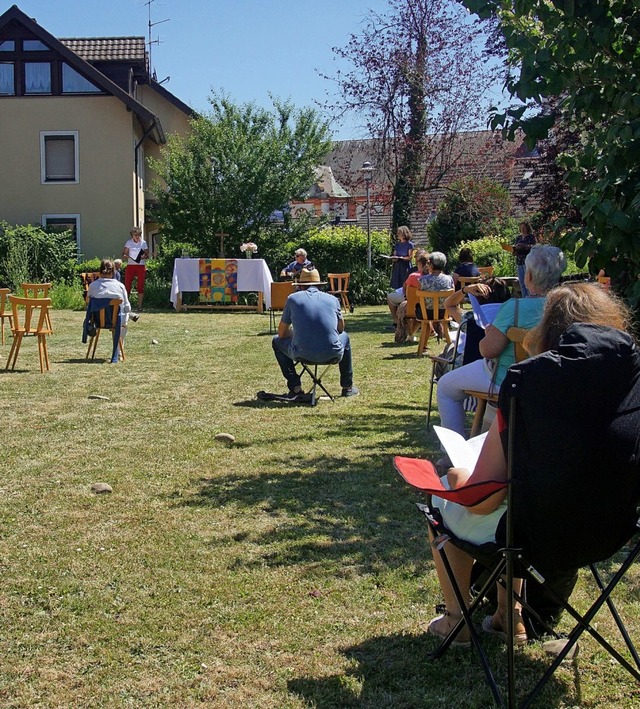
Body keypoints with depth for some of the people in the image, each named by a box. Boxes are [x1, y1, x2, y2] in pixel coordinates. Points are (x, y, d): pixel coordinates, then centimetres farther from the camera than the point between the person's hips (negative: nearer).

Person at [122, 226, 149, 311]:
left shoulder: (143, 243, 7)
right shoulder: (129, 243, 5)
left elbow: (147, 255, 9)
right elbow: (123, 254, 3)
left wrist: (144, 256, -13)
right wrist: (127, 256, -18)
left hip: (141, 266, 1)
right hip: (130, 266, -1)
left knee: (140, 287, 0)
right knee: (127, 286, -6)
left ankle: (140, 306, 6)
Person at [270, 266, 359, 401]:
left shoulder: (293, 298, 9)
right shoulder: (332, 299, 13)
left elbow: (282, 333, 15)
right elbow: (341, 328, 28)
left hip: (302, 354, -2)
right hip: (332, 354, 2)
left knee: (277, 341, 29)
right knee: (344, 337, 37)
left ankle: (295, 389, 18)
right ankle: (347, 387, 42)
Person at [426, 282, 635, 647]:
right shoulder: (632, 373, -12)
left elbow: (481, 500, -19)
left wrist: (461, 479, 3)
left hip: (532, 533, -5)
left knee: (443, 496, 26)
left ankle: (458, 620, 38)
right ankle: (510, 616, 43)